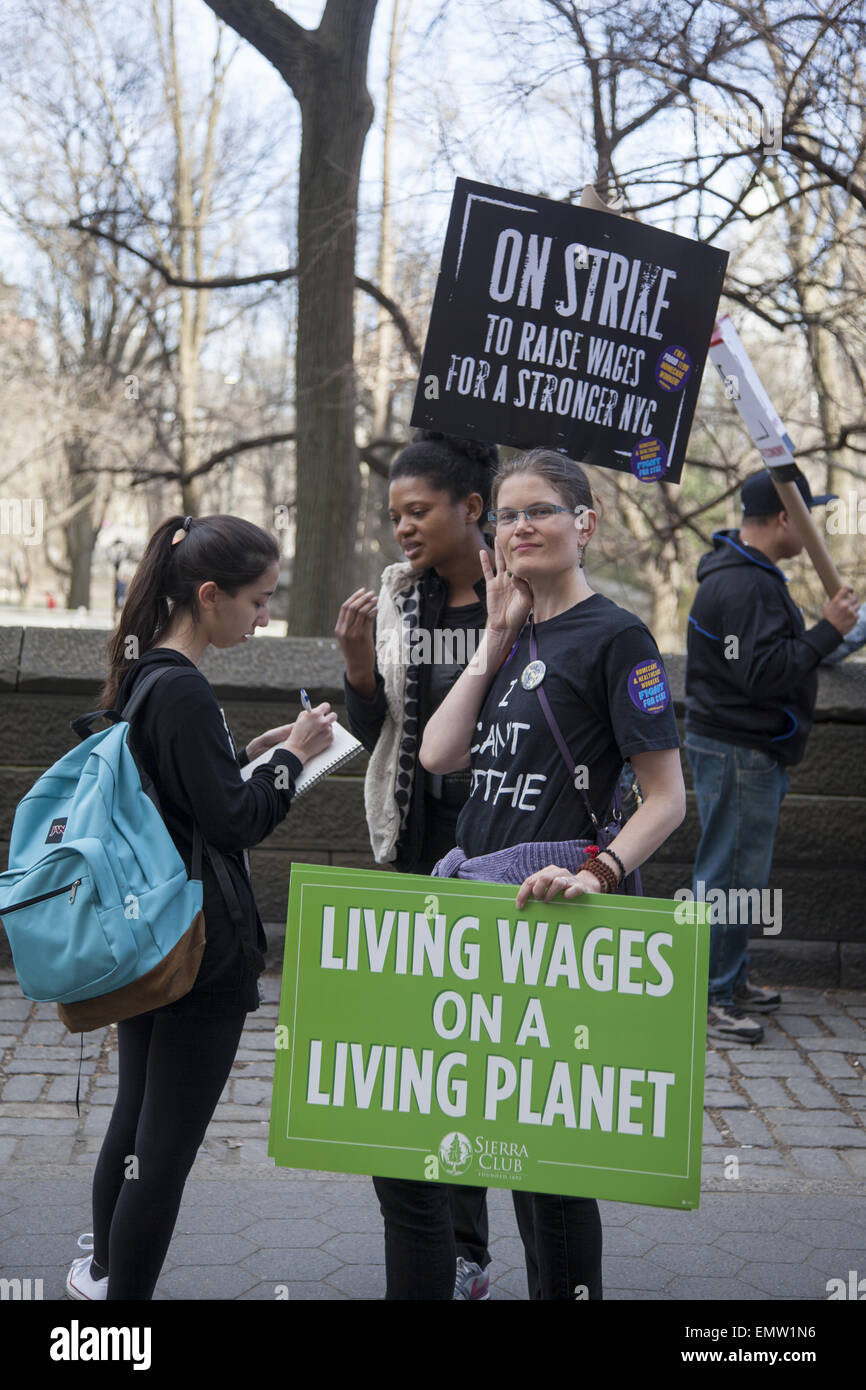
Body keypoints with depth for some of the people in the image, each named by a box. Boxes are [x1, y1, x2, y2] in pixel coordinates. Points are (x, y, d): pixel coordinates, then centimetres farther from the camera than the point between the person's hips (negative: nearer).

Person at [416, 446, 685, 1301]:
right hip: (467, 881, 8)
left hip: (545, 896, -7)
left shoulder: (614, 636, -6)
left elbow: (667, 798, -10)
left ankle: (565, 1286, 17)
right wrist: (497, 640, 3)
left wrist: (597, 874, -25)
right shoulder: (514, 633, 15)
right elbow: (439, 755, 3)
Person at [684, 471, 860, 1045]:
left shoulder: (751, 573, 15)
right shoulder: (743, 584, -21)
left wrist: (824, 636, 14)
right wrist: (827, 631, -21)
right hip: (737, 751, -11)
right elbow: (763, 672, -27)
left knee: (741, 869, 19)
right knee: (731, 873, -6)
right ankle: (707, 998, 1)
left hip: (752, 749, 11)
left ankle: (731, 980, 30)